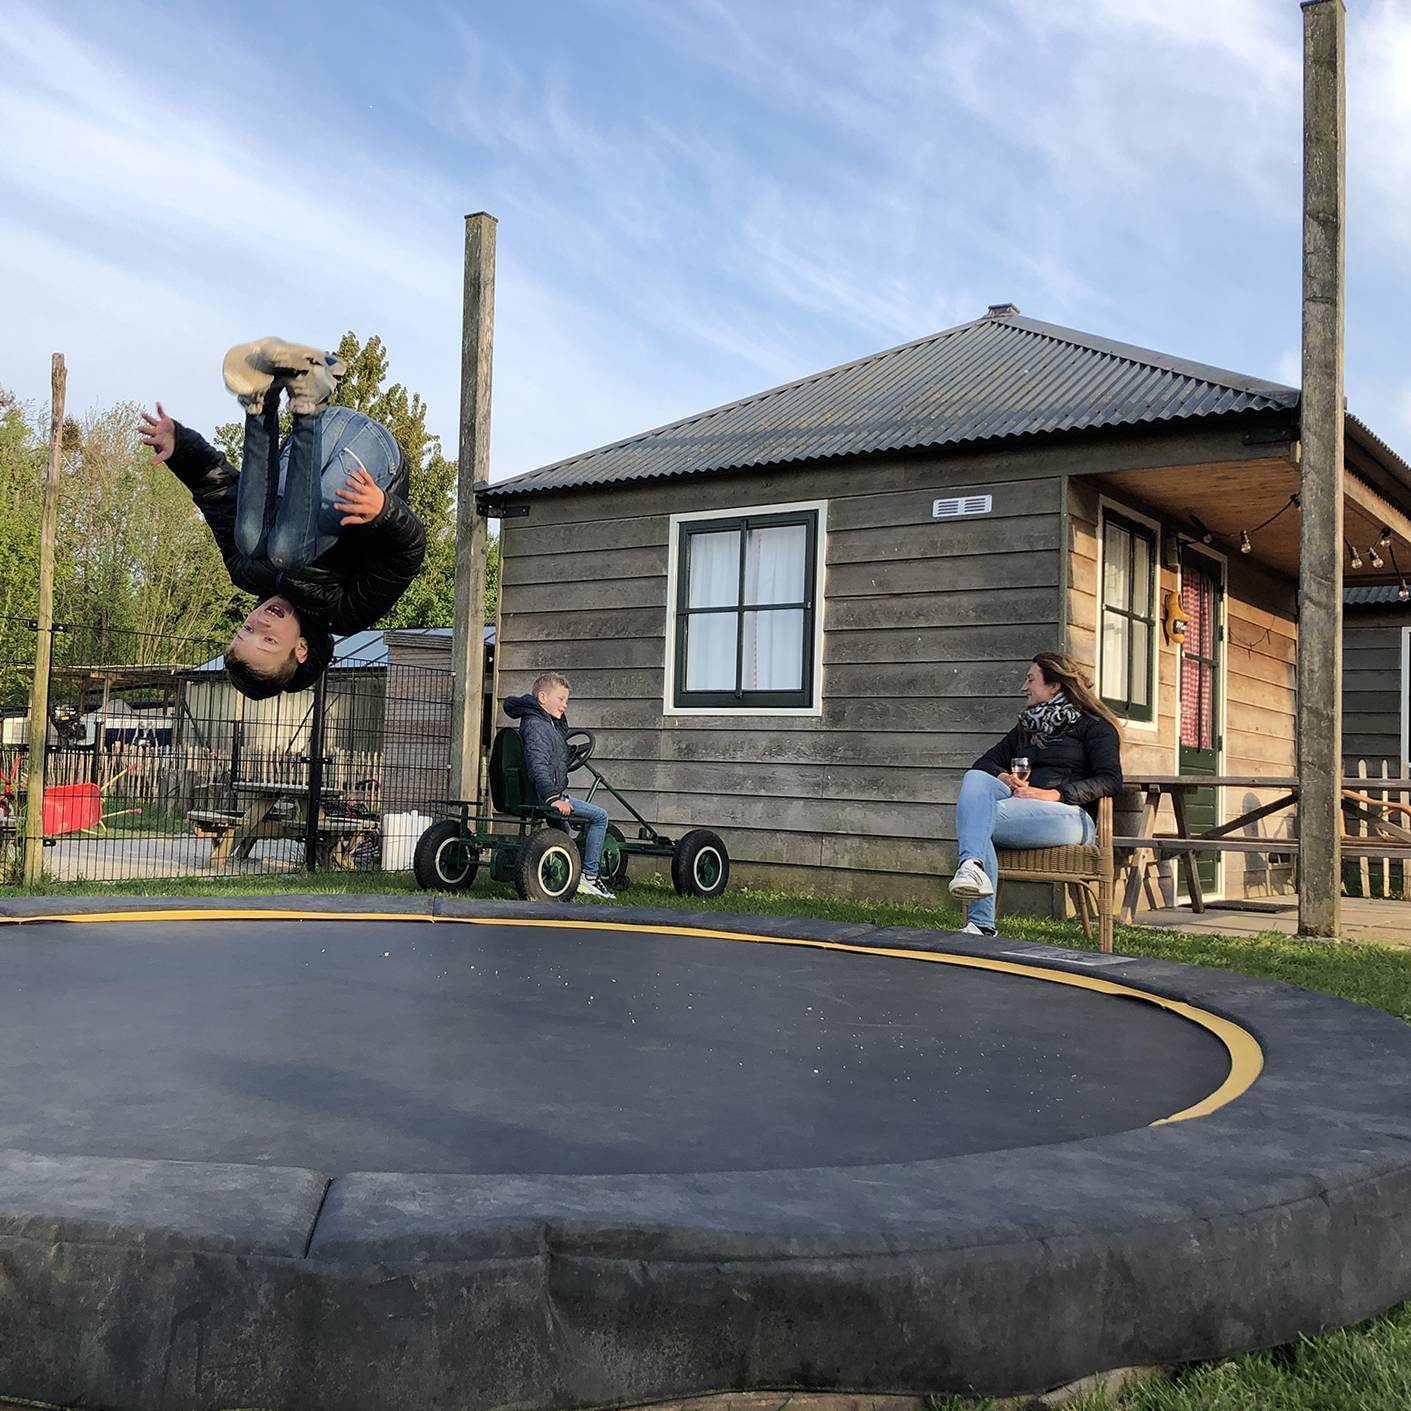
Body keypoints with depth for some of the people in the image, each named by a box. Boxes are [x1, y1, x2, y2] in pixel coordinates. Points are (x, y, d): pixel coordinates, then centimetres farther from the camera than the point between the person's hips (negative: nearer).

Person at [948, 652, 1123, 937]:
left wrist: (1055, 794, -16)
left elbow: (1111, 781, -3)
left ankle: (981, 923, -44)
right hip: (1019, 806, 5)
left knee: (978, 815, -30)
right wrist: (1003, 778, 1)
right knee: (976, 778, -29)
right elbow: (985, 762, 26)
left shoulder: (1094, 727, 13)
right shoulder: (1026, 727, 34)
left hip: (1069, 814, -5)